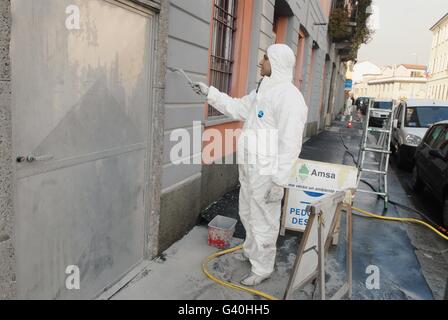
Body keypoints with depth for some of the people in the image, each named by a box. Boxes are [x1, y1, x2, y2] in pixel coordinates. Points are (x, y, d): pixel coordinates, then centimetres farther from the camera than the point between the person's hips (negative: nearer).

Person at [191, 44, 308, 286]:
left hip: (266, 174, -10)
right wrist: (209, 92, 17)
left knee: (263, 222, 6)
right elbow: (237, 108, 22)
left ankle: (263, 269, 25)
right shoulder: (263, 90, 11)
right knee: (248, 214, 25)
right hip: (249, 169, 10)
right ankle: (251, 251, 47)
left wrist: (279, 181, -24)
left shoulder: (289, 96, -19)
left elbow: (290, 144, -23)